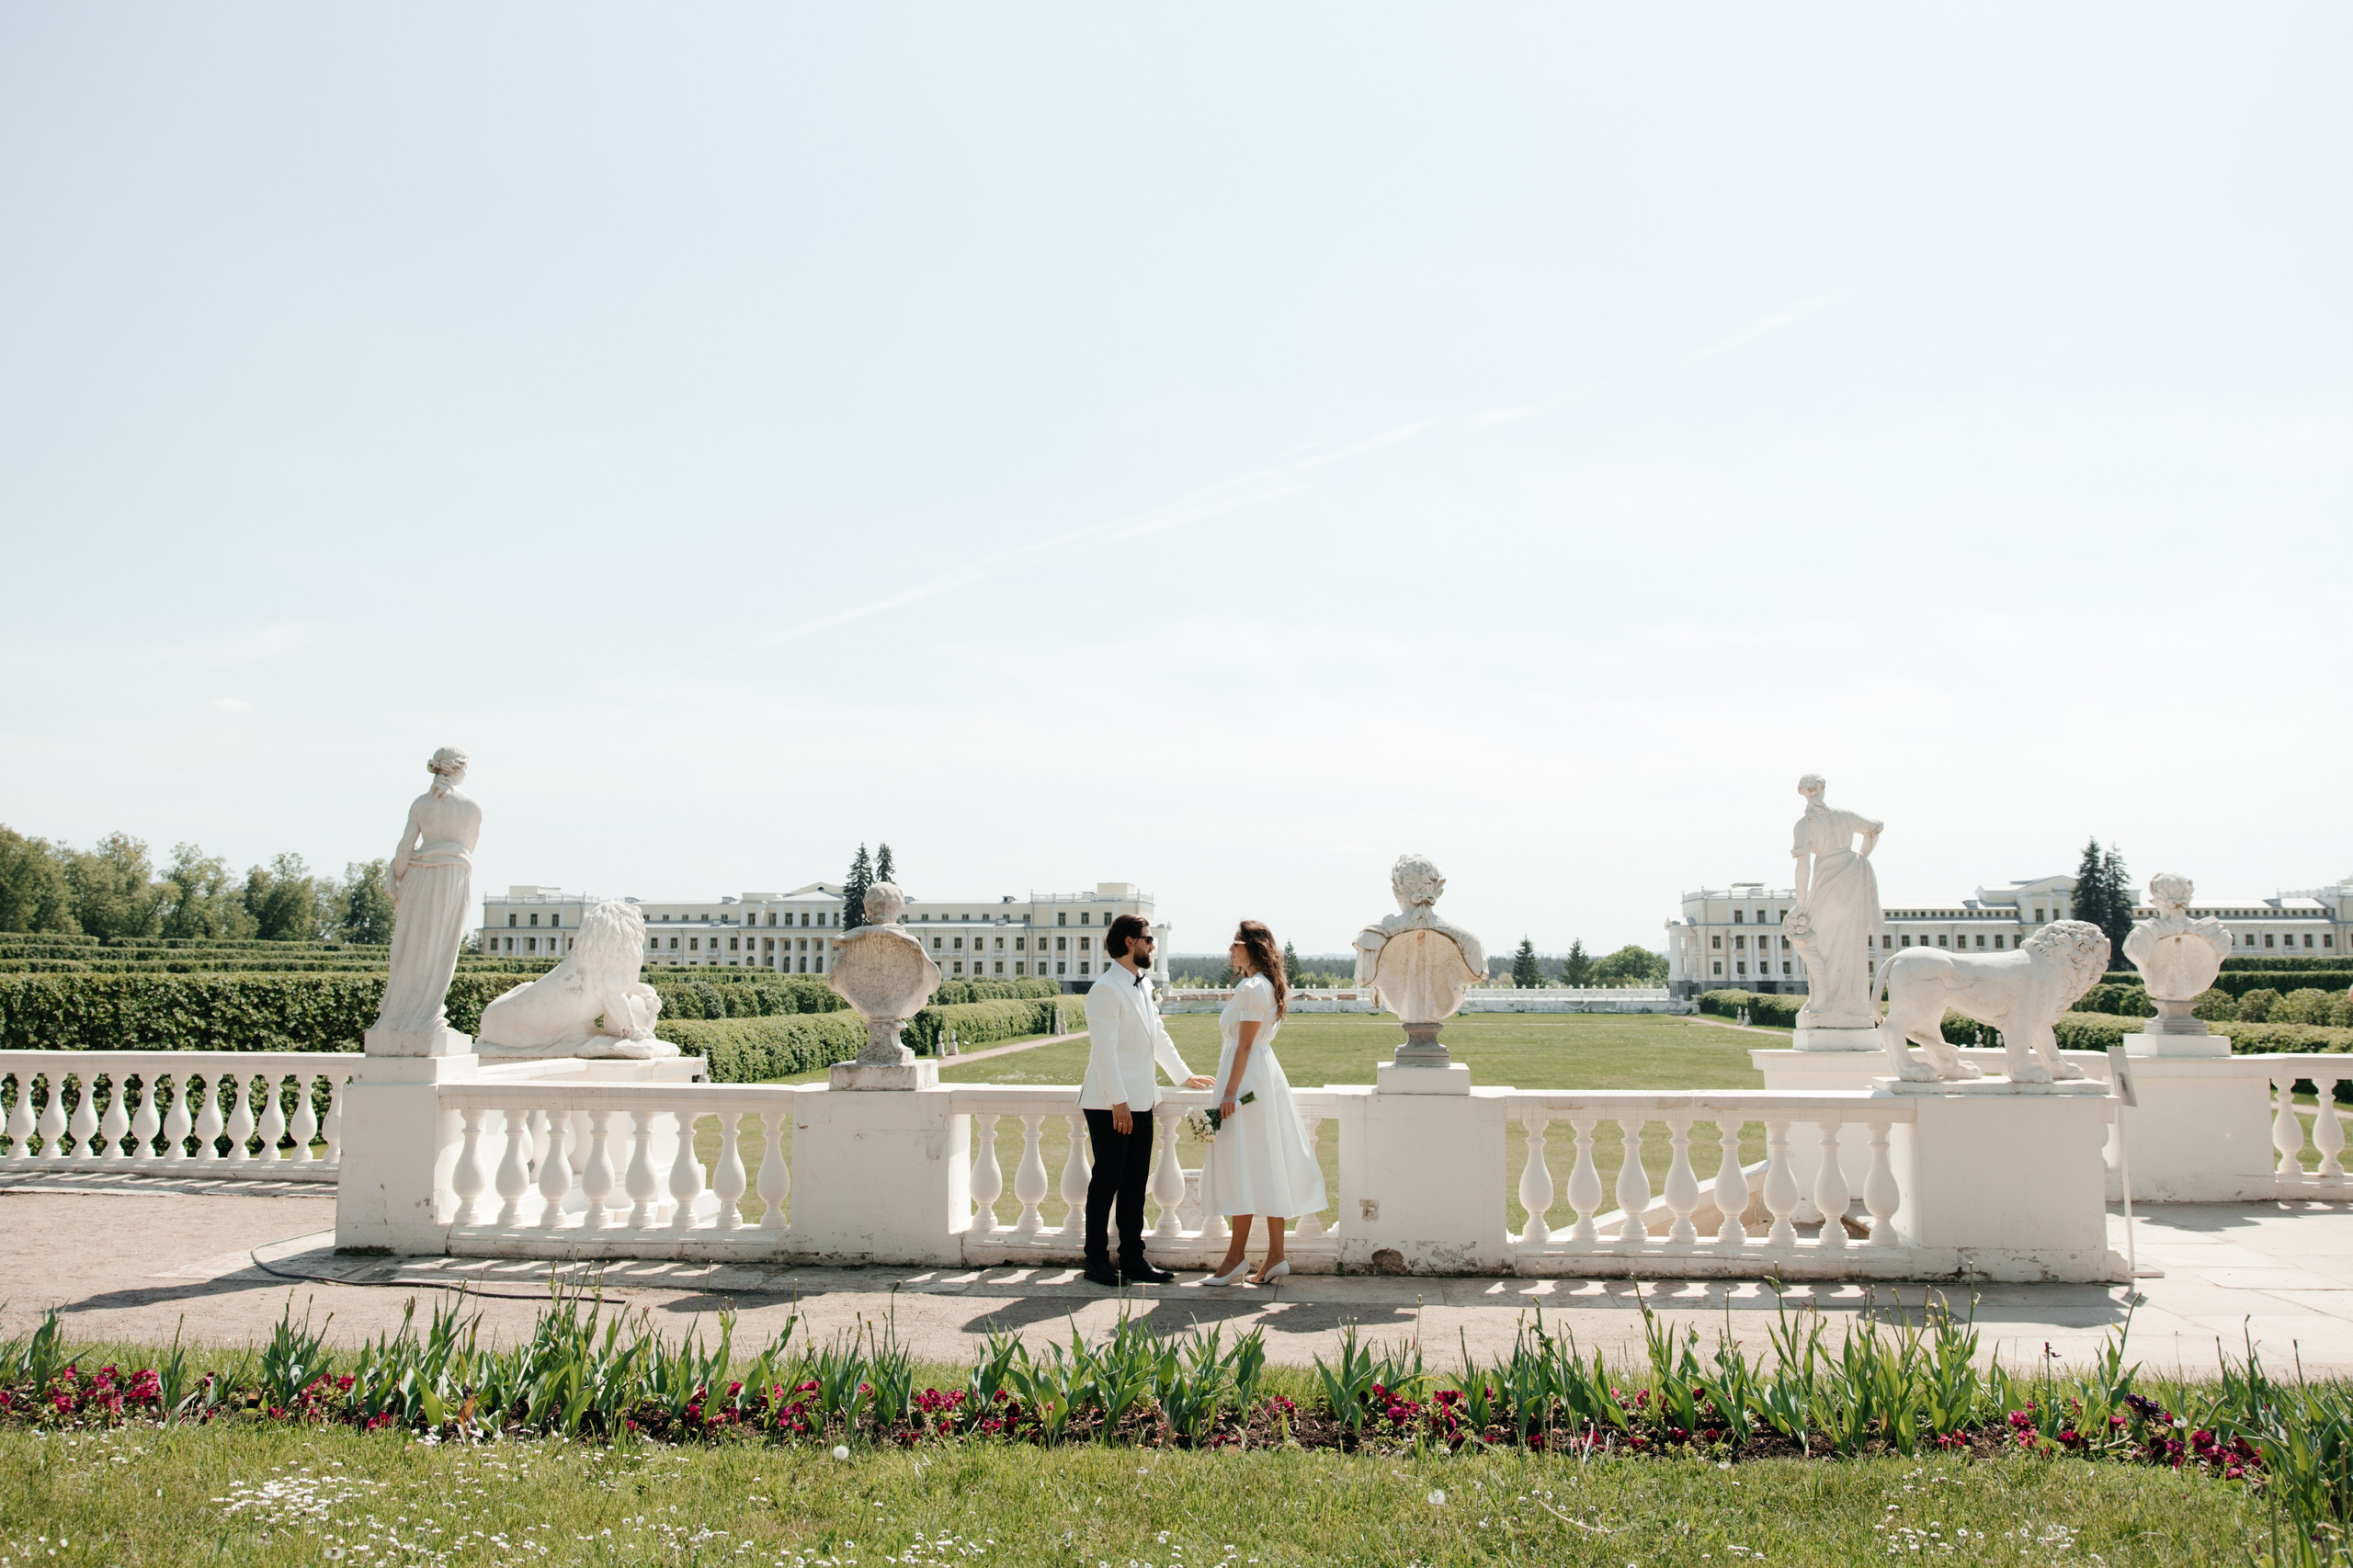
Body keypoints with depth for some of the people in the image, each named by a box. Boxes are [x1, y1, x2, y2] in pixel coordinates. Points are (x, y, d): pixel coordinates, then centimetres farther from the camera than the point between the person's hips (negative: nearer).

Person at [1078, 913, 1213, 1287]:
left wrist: (1183, 1075, 28)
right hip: (1110, 1105, -8)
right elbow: (1103, 1049, -19)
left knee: (1136, 1182, 10)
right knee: (1107, 1180, 0)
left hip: (1140, 1102, 8)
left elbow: (1158, 1035, 26)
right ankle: (1097, 1260, 10)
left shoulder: (1144, 985, 15)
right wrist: (1118, 1102, -22)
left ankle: (1133, 1258, 16)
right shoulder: (1105, 990, -14)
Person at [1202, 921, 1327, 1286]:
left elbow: (1245, 1045, -18)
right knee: (1267, 1167, 8)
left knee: (1243, 1166, -6)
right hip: (1264, 1078, 10)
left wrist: (1230, 1092, -18)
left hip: (1248, 1079, -10)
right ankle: (1275, 1256, 9)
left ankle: (1237, 1256, -2)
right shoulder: (1264, 985, 17)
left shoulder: (1254, 988, -14)